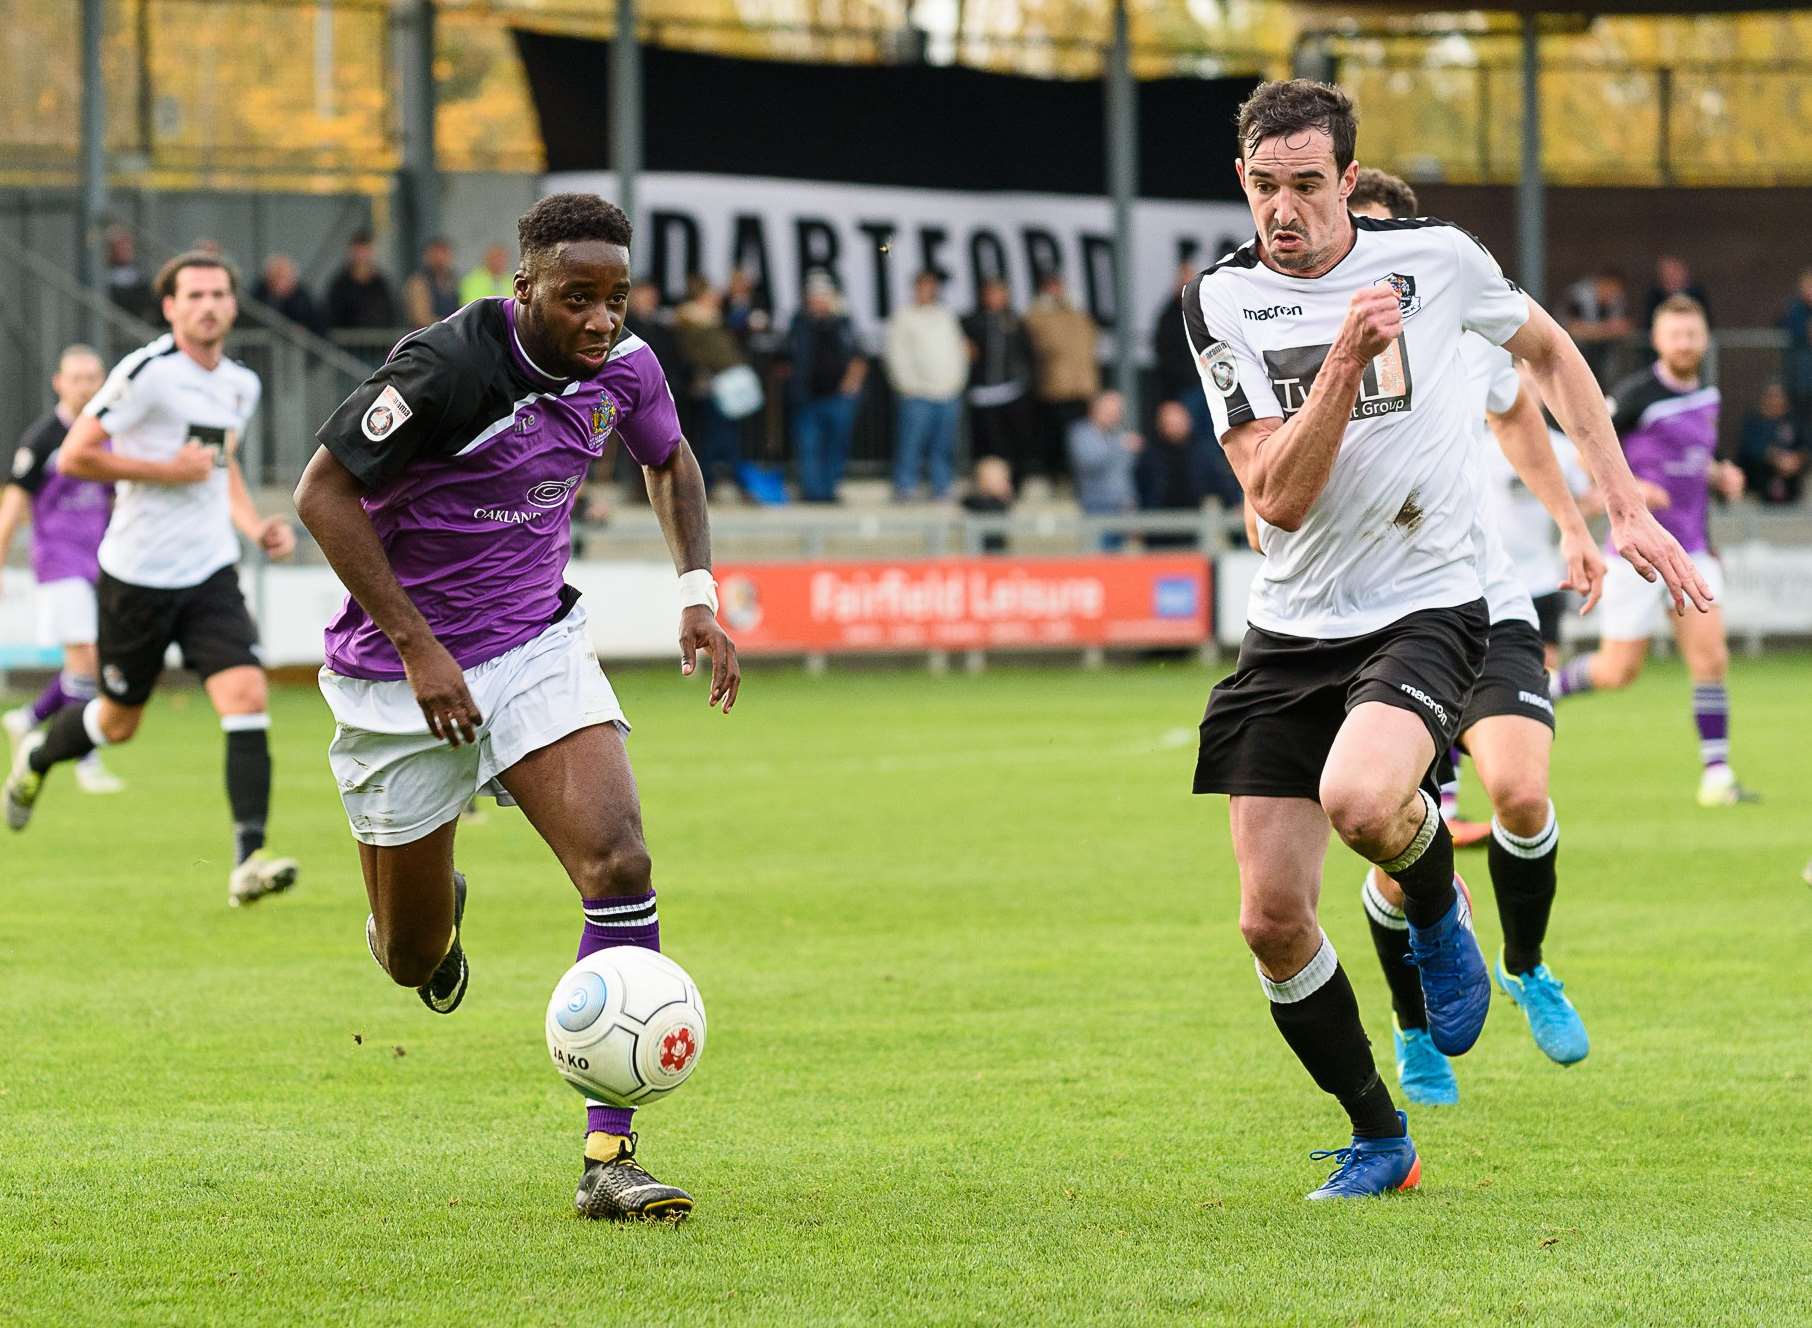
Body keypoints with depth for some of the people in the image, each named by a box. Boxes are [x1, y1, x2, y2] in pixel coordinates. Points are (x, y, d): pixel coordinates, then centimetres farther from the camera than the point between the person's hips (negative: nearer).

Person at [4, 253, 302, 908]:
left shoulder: (241, 385, 8)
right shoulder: (145, 372, -15)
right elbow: (73, 457, -17)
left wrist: (253, 524, 10)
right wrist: (167, 470, -18)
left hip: (210, 572, 5)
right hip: (137, 576, -5)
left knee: (247, 698, -16)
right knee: (118, 722, 12)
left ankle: (248, 861, -20)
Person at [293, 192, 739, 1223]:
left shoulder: (624, 366, -4)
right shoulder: (447, 365, -23)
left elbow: (671, 461, 19)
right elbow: (324, 492, -18)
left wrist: (699, 596, 7)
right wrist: (417, 648, -21)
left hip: (538, 646, 4)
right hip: (399, 674, -4)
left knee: (620, 866, -20)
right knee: (414, 959, 6)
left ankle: (609, 1157, -18)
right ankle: (430, 914, 48)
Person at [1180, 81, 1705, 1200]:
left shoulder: (1435, 257, -4)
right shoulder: (1224, 300, -3)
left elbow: (1550, 351, 16)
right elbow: (1278, 496, -12)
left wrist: (1626, 507, 11)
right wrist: (1347, 360, -24)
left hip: (1427, 611, -3)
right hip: (1292, 632, 3)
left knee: (1361, 801, -33)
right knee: (1273, 921, -2)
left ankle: (1439, 907, 3)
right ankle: (1379, 1142, 18)